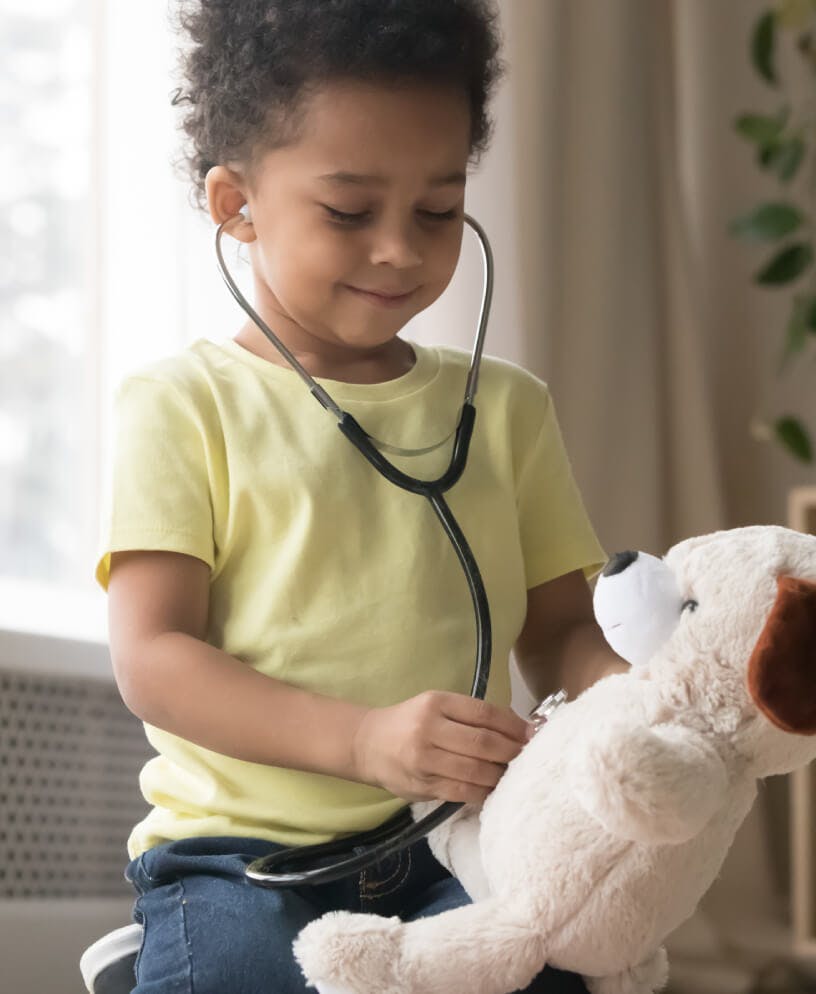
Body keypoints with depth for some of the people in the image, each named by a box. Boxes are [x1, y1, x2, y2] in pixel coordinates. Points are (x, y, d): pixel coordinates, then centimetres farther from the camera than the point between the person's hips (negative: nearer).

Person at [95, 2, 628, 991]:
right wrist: (366, 740, -21)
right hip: (236, 856, -2)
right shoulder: (182, 405, 1)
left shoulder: (506, 407, 14)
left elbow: (559, 628, 15)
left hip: (457, 850, 2)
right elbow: (151, 657, -7)